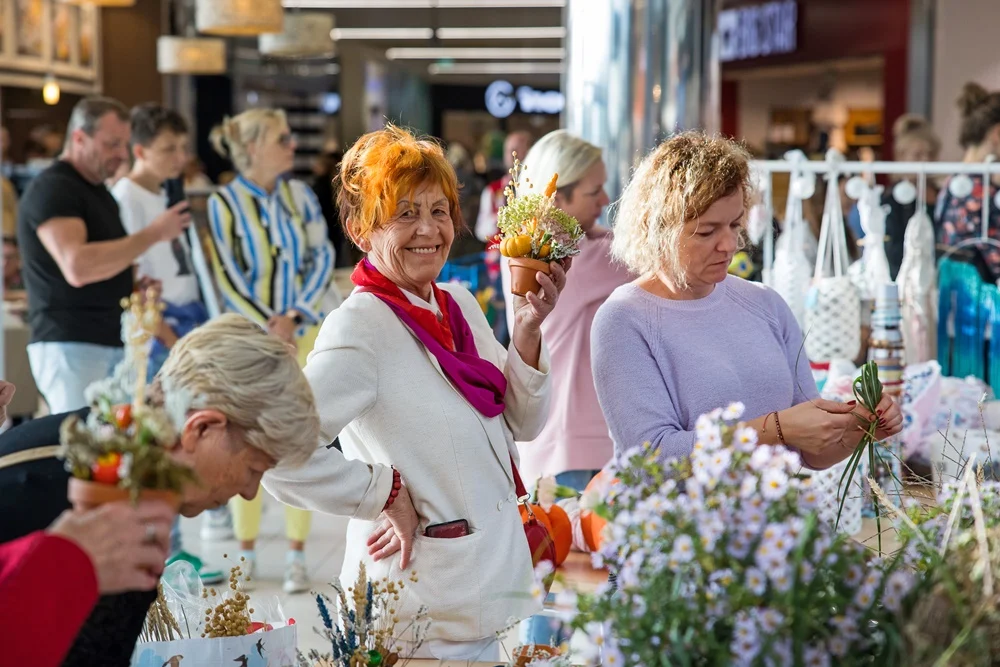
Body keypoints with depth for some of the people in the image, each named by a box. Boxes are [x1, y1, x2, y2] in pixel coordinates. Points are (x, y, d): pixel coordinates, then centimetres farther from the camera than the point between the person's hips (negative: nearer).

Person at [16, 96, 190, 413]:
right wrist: (153, 234, -19)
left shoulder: (98, 190, 17)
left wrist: (136, 288, 9)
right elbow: (77, 267, -25)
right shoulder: (51, 189, -10)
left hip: (113, 341, 8)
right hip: (71, 345, -8)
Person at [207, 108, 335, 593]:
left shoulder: (300, 194, 4)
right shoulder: (224, 203, -5)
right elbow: (228, 277, -6)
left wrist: (295, 316, -9)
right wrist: (268, 325, -12)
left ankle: (296, 554, 8)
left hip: (303, 330, 3)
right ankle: (245, 550, 16)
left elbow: (323, 257, 2)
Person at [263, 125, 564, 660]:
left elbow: (522, 424, 10)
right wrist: (388, 495, -18)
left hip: (497, 573, 7)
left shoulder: (460, 304, 4)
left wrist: (527, 332, -6)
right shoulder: (359, 325, -19)